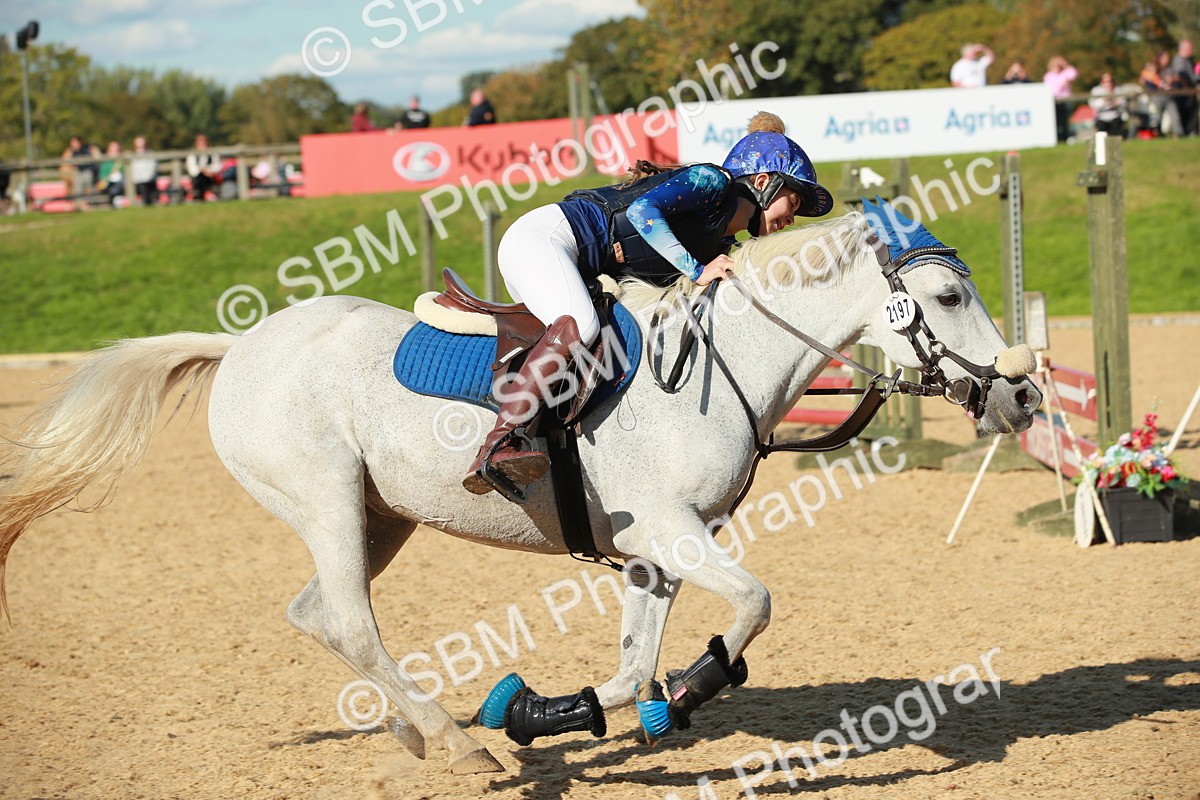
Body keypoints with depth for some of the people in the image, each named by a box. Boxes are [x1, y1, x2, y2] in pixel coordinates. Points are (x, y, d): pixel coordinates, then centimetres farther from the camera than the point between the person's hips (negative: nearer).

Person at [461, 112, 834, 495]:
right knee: (577, 326, -33)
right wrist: (697, 271, -21)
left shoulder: (721, 247, 19)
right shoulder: (713, 180, -7)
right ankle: (494, 449, -44)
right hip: (542, 235, -11)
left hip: (578, 272, 11)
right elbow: (643, 210, -23)